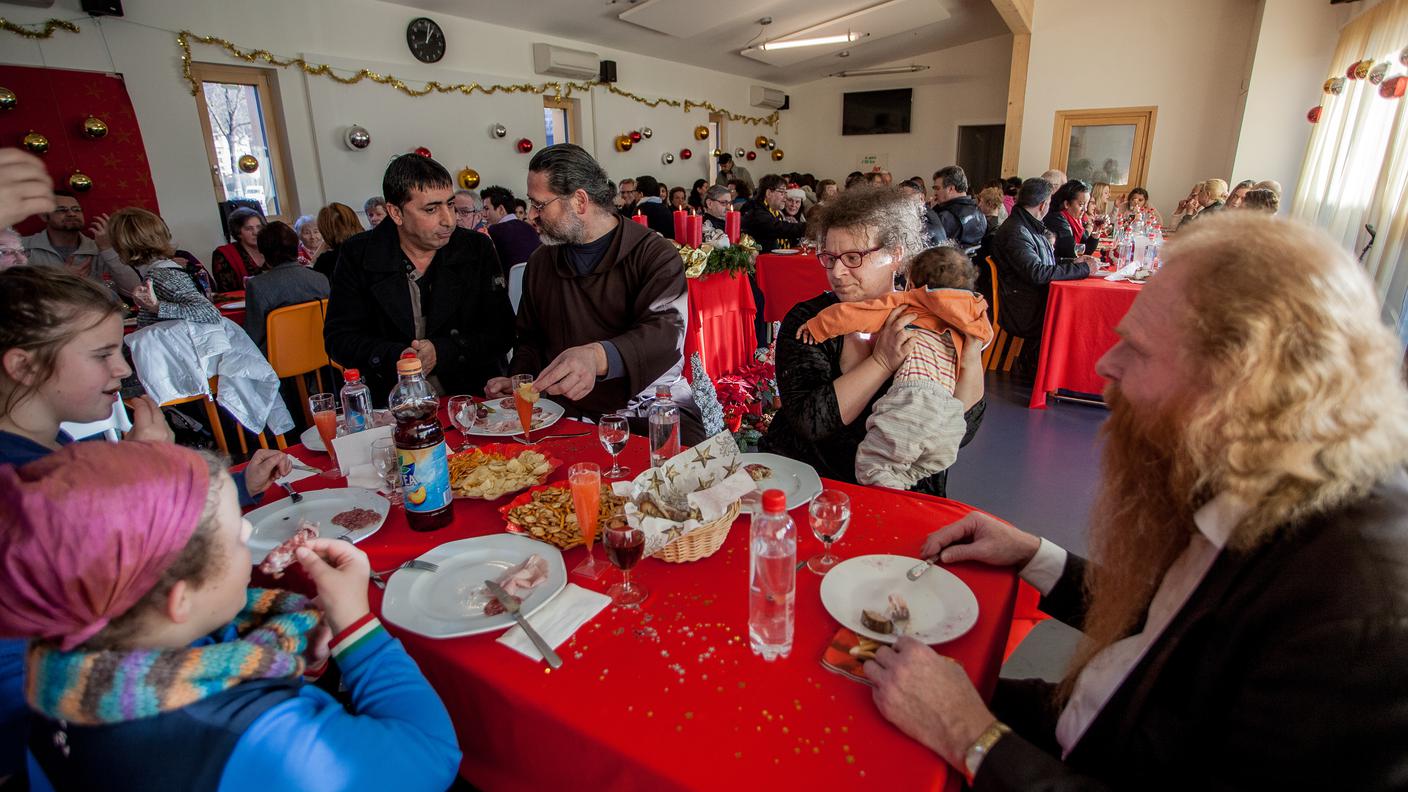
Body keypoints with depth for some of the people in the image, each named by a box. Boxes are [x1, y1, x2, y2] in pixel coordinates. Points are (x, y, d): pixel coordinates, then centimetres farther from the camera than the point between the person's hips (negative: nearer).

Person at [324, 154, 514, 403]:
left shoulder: (478, 249, 2)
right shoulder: (357, 255, 3)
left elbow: (501, 331, 0)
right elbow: (338, 337, 4)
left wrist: (441, 353, -16)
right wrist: (395, 357, -16)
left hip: (471, 394, 0)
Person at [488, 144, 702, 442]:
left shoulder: (655, 255, -3)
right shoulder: (541, 261, 16)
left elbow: (665, 332, -19)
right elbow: (530, 338, 26)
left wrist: (598, 356, -38)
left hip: (649, 417, -3)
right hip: (568, 417, 4)